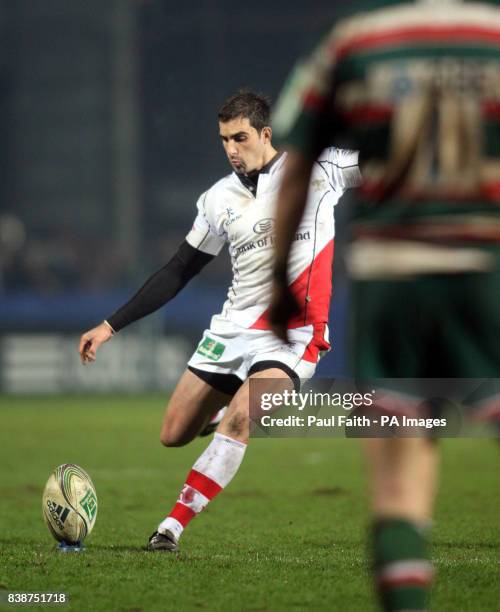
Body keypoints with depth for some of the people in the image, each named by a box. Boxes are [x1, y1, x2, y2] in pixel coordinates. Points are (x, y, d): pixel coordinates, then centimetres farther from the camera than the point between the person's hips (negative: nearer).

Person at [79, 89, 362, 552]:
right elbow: (178, 273, 13)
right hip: (231, 330, 5)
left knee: (237, 422, -27)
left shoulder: (315, 167, -6)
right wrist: (110, 327, 11)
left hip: (290, 336, -5)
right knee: (173, 437, 5)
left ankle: (173, 526, -20)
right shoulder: (219, 199, 7)